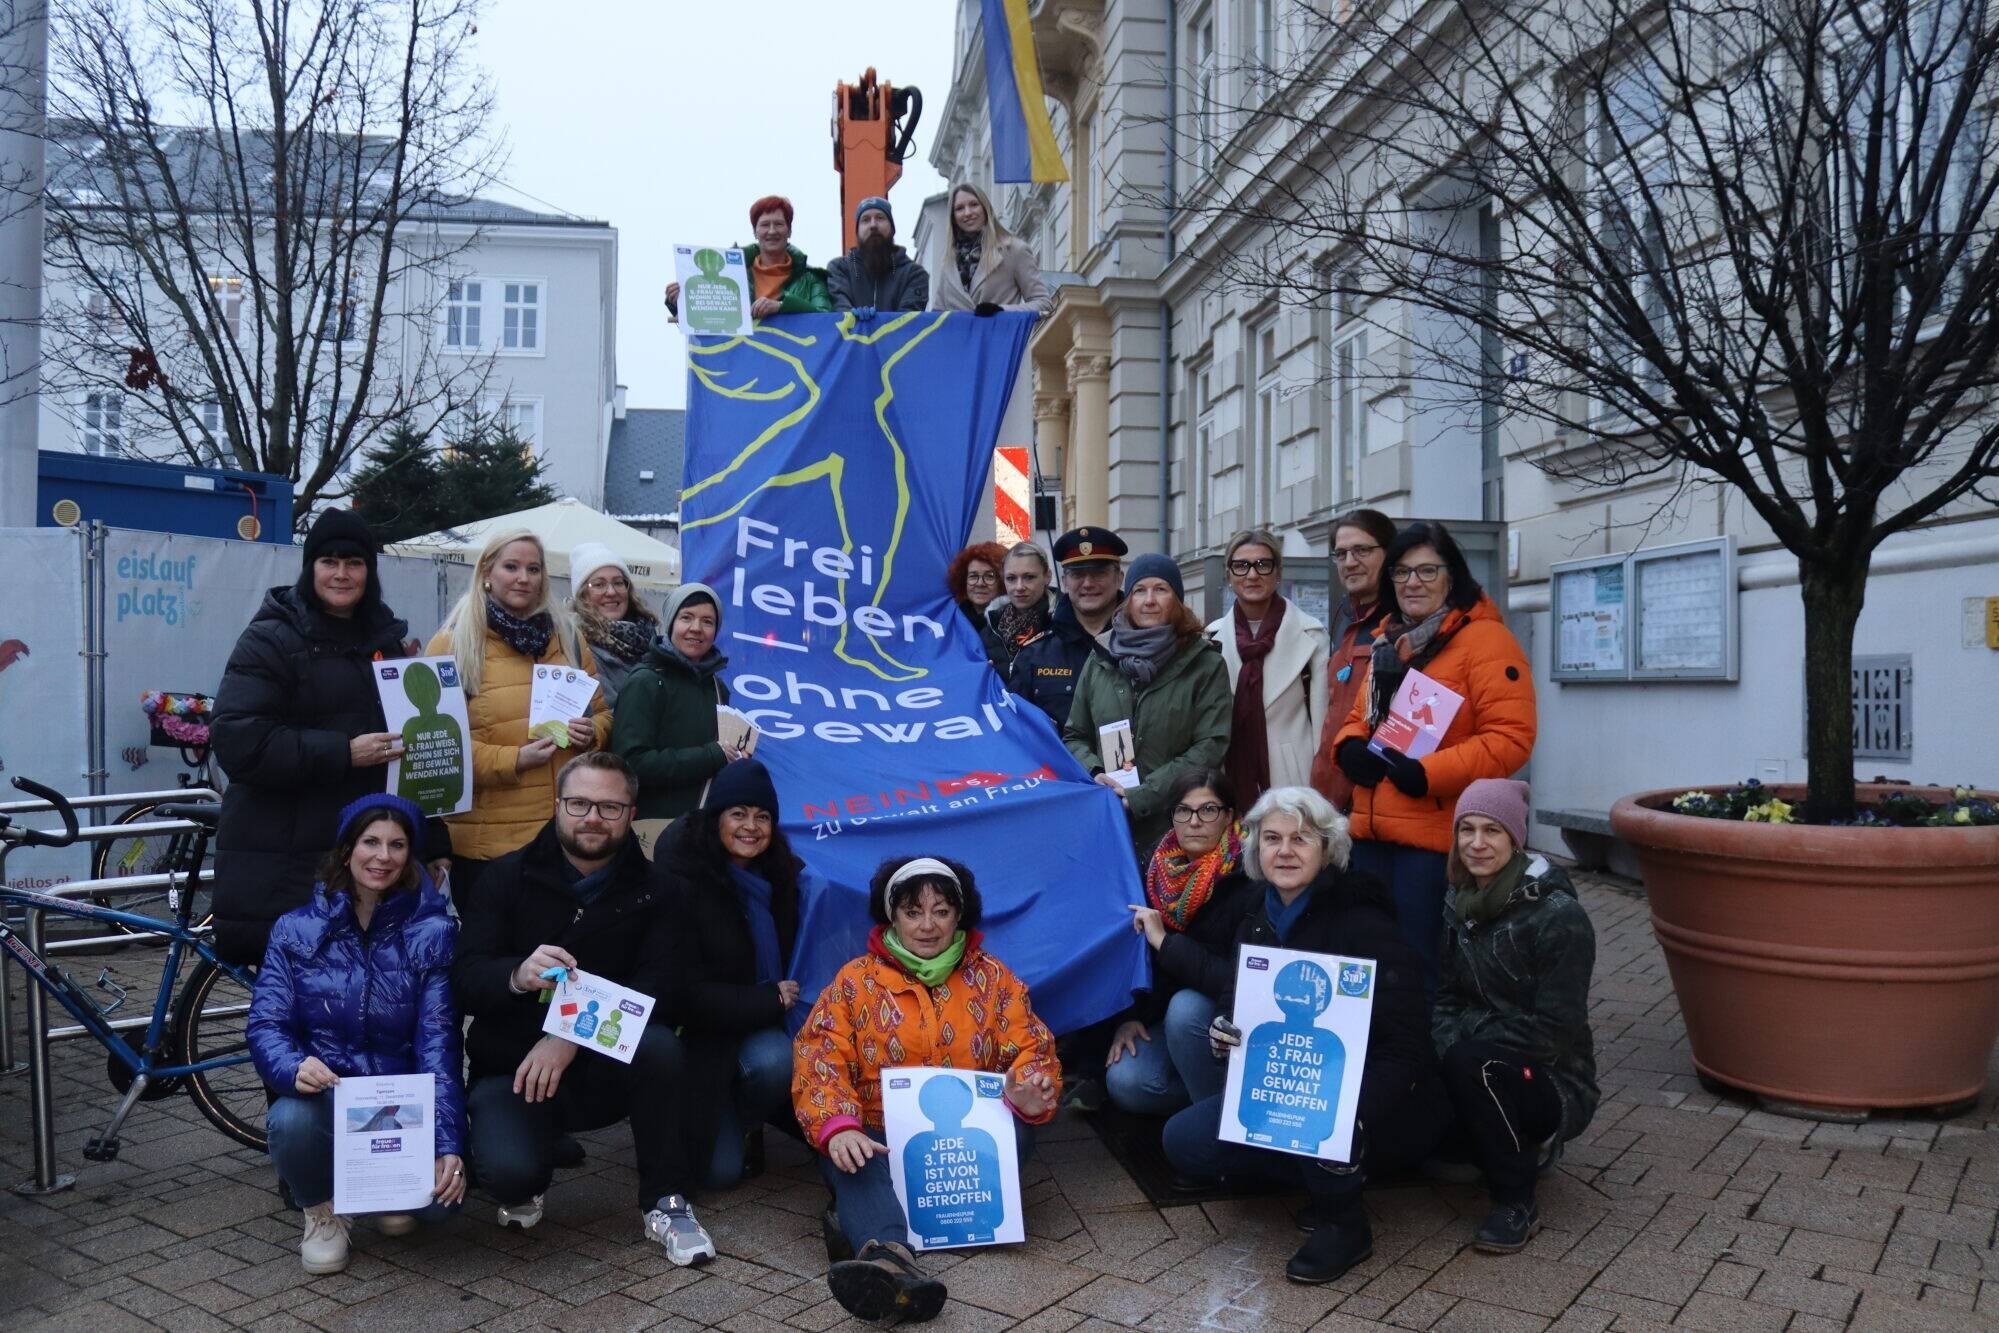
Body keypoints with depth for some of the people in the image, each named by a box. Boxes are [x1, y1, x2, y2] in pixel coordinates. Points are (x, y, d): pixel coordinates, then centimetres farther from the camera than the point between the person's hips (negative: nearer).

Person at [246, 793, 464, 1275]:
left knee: (441, 1193, -26)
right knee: (291, 1121, -34)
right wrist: (293, 1067, -32)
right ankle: (321, 1209, 2)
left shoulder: (432, 933, -5)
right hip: (323, 1095, 1)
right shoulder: (297, 929, 0)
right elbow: (265, 1023, -7)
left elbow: (437, 1041, -12)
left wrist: (449, 1145, -23)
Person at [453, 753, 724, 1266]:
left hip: (605, 1069, 1)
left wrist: (572, 1037, -26)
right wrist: (518, 975, -32)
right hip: (511, 1068, 0)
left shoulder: (649, 889, 0)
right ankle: (527, 1185, 11)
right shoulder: (508, 877, 2)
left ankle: (664, 1203, -12)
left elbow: (656, 988, -12)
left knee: (660, 1045, -33)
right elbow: (464, 978, -8)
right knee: (508, 1169, -30)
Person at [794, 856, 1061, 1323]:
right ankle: (888, 1256, -63)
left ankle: (861, 1225, -33)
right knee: (860, 1171, -33)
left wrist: (1028, 1096, -22)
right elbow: (819, 1057, -6)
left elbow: (1030, 1049, 3)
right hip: (878, 1141, 0)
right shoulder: (855, 981, 6)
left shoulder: (992, 978, 10)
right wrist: (838, 1127, -26)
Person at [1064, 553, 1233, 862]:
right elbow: (1074, 736, 17)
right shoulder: (1101, 661, 11)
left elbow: (1210, 747, -7)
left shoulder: (1205, 665, 1)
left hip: (1178, 827, -2)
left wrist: (1141, 797, -13)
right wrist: (1094, 773, -5)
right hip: (1107, 825, 3)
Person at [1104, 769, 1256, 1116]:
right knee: (1125, 1083, -17)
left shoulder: (1247, 879, -22)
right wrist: (1133, 1016, -4)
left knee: (1186, 1007, -35)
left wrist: (1165, 941, -28)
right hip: (1172, 1007, 5)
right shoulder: (1159, 867, -3)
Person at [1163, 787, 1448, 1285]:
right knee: (1185, 1141, -9)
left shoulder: (1363, 924, -19)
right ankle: (1332, 1176, 5)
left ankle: (1344, 1224, -7)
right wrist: (1224, 1032, -15)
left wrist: (1354, 1115, -40)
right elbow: (1232, 1000, 11)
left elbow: (1405, 1044, -24)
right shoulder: (1256, 922, 2)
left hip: (1369, 1108, -6)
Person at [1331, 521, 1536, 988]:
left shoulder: (1484, 639, -9)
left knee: (1421, 965, -1)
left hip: (1437, 838, -7)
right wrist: (1350, 747, 0)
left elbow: (1511, 736, -17)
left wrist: (1427, 773, -24)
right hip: (1371, 832, 8)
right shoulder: (1388, 641, 16)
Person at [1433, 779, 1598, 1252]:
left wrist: (1464, 1039, -22)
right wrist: (1443, 1046, -17)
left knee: (1470, 1062, -34)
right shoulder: (1458, 904, 3)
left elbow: (1553, 1030, -19)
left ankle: (1517, 1204, -13)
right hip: (1489, 1070, 6)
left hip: (1556, 1082, -6)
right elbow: (1444, 999, 4)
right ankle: (1523, 1147, 8)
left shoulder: (1559, 916, -18)